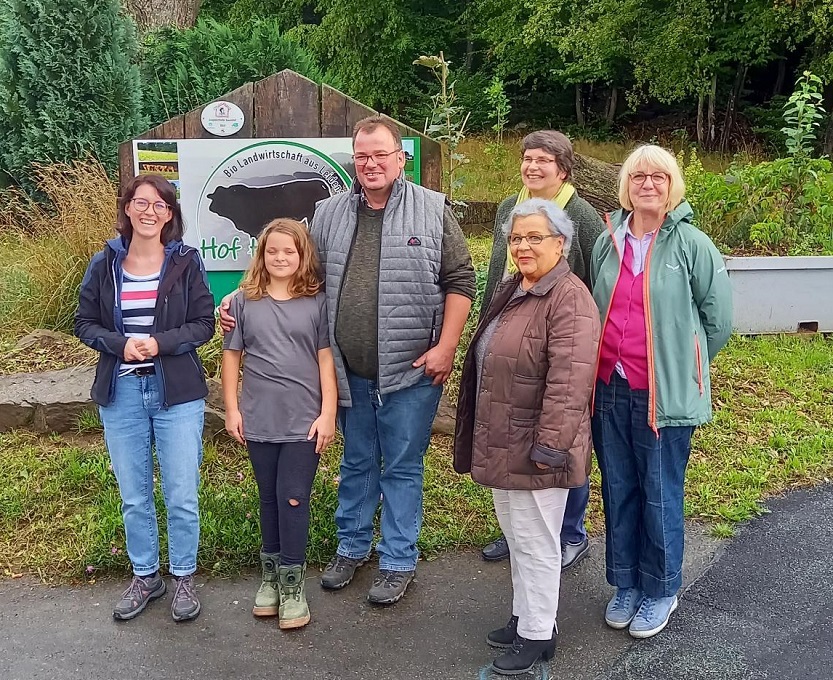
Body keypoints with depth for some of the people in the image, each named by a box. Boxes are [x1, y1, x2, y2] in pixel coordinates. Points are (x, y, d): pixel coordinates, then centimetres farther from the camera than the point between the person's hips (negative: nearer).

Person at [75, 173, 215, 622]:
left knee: (181, 495, 3)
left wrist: (160, 343, -18)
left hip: (177, 392, -2)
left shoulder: (185, 262, -3)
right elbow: (84, 322, 5)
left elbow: (204, 323, -3)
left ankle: (183, 577, 23)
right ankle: (144, 576, 31)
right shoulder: (105, 263, 1)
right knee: (133, 496, 13)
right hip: (121, 392, 2)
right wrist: (120, 344, -13)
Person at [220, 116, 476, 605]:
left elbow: (460, 281, -4)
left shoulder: (433, 210, -4)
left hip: (410, 372, -3)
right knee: (357, 463, 19)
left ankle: (399, 562, 23)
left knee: (402, 468, 8)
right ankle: (352, 547, 36)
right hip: (350, 373, 4)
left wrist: (445, 347, -11)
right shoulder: (329, 215, 6)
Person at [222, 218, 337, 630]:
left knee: (293, 500, 0)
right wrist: (231, 409, 3)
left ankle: (292, 584, 12)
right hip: (259, 421, 2)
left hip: (304, 421, -2)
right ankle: (271, 574, 28)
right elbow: (231, 356, 6)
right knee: (269, 499, 14)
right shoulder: (244, 301, 1)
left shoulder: (317, 302, -2)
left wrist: (328, 413, -5)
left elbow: (326, 359, -2)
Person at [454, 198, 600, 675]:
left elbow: (568, 380, -26)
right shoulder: (511, 290, 12)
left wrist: (550, 445, -26)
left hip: (535, 451, -9)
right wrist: (486, 438, 22)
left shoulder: (569, 298, -19)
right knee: (517, 537, 21)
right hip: (502, 446, 10)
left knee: (535, 542, 4)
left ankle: (538, 635, 21)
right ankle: (524, 618, 37)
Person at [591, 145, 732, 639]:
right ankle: (625, 585, 31)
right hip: (610, 390, 4)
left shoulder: (692, 244, -6)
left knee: (661, 496, 5)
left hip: (664, 394, -4)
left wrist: (683, 364, 5)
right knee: (618, 491, 14)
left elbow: (719, 317, -1)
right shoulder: (608, 242, 7)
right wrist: (608, 361, 13)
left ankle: (660, 591, 25)